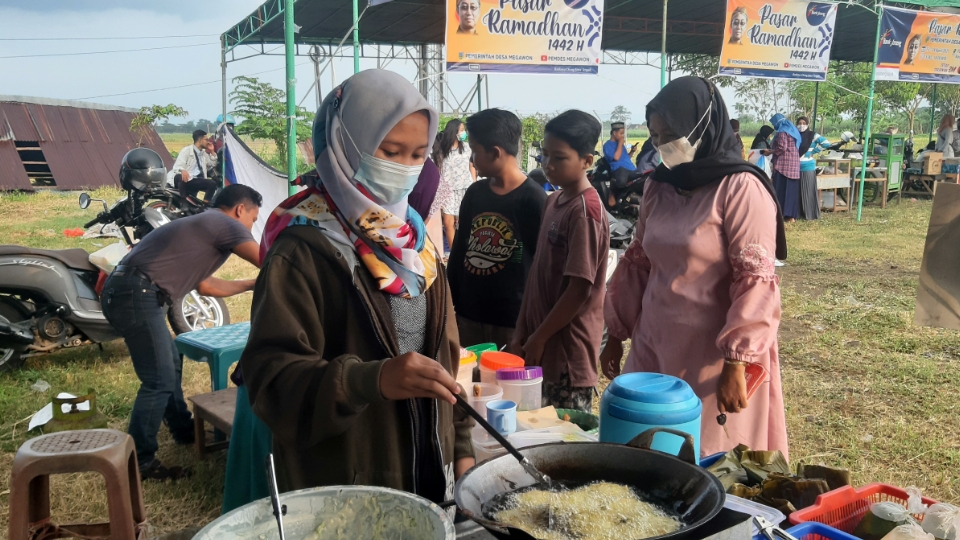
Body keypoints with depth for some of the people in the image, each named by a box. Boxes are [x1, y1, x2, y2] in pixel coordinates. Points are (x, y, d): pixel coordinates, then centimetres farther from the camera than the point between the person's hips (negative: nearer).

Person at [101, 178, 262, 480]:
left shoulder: (204, 227, 23)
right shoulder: (225, 224, -5)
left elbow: (204, 285, 29)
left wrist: (251, 284, 33)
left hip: (126, 291, 11)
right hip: (137, 294, -11)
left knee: (171, 364, 23)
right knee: (159, 380, -7)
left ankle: (184, 430, 38)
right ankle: (138, 462, 0)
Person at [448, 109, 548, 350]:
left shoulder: (533, 199, -12)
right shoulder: (475, 192, 5)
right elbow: (459, 249, 11)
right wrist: (449, 304, 10)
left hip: (514, 320, -5)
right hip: (469, 315, 6)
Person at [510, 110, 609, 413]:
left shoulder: (585, 212, -18)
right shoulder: (554, 201, 8)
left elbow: (580, 289, -20)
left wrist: (539, 337, -12)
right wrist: (521, 331, 8)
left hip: (568, 347, -8)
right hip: (541, 342, 8)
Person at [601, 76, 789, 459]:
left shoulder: (742, 189, -11)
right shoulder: (659, 187, 7)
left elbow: (756, 281, -16)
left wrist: (736, 363, -21)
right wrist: (616, 334, 14)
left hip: (712, 357, -5)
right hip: (653, 349, 6)